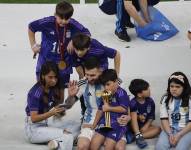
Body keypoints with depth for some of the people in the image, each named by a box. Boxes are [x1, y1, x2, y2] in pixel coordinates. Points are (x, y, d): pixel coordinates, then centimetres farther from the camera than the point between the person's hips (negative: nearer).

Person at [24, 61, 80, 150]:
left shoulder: (53, 89, 4)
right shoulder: (35, 93, -17)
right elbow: (34, 118, -20)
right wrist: (51, 113, -32)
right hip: (34, 129, -9)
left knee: (76, 126, -9)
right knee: (68, 136, -26)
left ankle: (56, 141, -25)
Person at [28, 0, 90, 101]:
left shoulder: (73, 25, -17)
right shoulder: (47, 23, -21)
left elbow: (86, 33, 0)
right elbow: (31, 27, -3)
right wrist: (33, 45, 0)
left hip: (63, 64, 2)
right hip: (45, 63, -2)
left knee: (60, 91, 14)